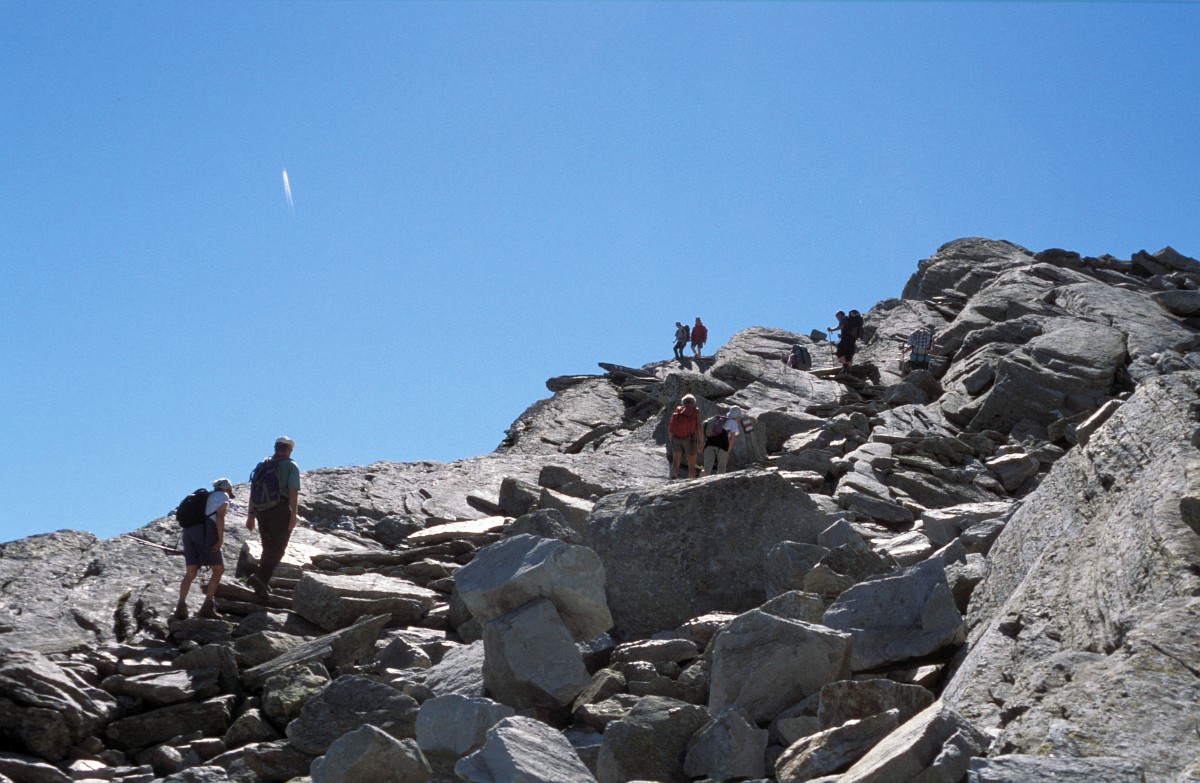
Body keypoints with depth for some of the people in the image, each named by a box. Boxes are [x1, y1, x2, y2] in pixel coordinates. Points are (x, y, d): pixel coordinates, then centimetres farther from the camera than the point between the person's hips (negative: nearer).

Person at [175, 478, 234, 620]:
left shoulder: (205, 498, 33)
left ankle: (181, 606, -14)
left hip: (188, 531, 7)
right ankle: (207, 607, -4)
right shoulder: (223, 496, 13)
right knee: (219, 569, 5)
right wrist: (221, 540, -12)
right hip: (205, 532, -7)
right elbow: (220, 517, -5)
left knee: (191, 573, 6)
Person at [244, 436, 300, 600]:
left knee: (269, 548, 15)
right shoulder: (290, 466, -2)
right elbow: (293, 492, -13)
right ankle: (260, 576, -24)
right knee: (278, 549, -4)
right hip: (281, 510, -6)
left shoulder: (262, 466, 15)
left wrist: (250, 515, 15)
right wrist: (294, 516, -16)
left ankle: (261, 585, 8)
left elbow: (252, 492, 12)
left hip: (262, 512, 6)